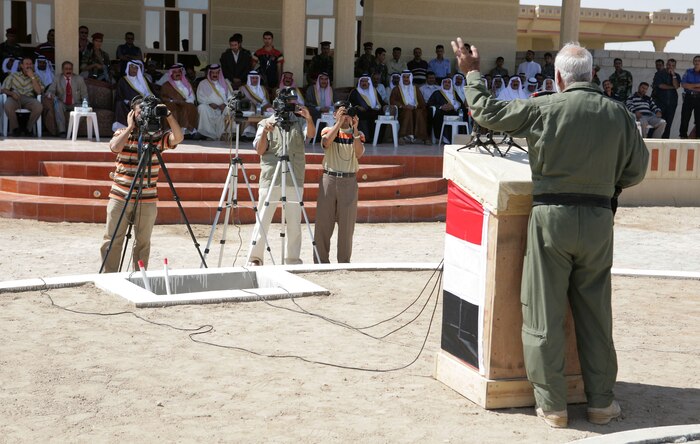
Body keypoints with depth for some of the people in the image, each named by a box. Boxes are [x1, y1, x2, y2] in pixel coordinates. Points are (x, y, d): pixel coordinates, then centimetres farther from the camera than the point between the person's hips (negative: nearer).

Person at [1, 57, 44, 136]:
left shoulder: (36, 77, 16)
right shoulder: (13, 75, 15)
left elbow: (39, 91, 0)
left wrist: (32, 77, -4)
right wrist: (11, 93, -13)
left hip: (29, 99, 0)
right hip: (15, 98, 0)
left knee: (39, 107, -34)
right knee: (8, 105, -37)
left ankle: (28, 128, -11)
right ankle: (15, 128, -12)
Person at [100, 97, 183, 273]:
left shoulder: (158, 136, 2)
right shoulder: (122, 133, 4)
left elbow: (178, 137, -15)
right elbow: (115, 147, -17)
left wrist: (168, 115, -19)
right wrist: (130, 127, -11)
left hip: (147, 200, 0)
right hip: (120, 198, 0)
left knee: (143, 243, 6)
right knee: (112, 240, 1)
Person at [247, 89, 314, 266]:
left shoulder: (299, 122, 12)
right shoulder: (265, 123, 9)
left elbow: (311, 133, -9)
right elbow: (260, 150, 1)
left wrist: (309, 119, -29)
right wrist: (265, 132, -15)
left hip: (294, 180, 2)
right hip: (271, 179, -2)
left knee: (294, 223, 4)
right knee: (263, 221, -3)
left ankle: (293, 259, 12)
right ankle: (255, 259, 3)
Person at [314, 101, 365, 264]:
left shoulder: (358, 134, 10)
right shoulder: (328, 130, 8)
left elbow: (359, 153, -9)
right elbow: (326, 142, -15)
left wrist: (354, 129, -13)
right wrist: (339, 123, -15)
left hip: (349, 181, 0)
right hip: (329, 179, 0)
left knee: (347, 225, 1)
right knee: (323, 221, -1)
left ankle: (344, 262, 10)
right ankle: (321, 261, 6)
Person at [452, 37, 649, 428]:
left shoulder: (544, 108, -8)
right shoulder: (619, 114, 1)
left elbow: (486, 111, 3)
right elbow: (637, 170, 9)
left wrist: (472, 73, 18)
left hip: (551, 216, -3)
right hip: (599, 219, 3)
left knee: (545, 314, 5)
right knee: (595, 313, 13)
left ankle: (552, 405, 10)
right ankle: (601, 402, 20)